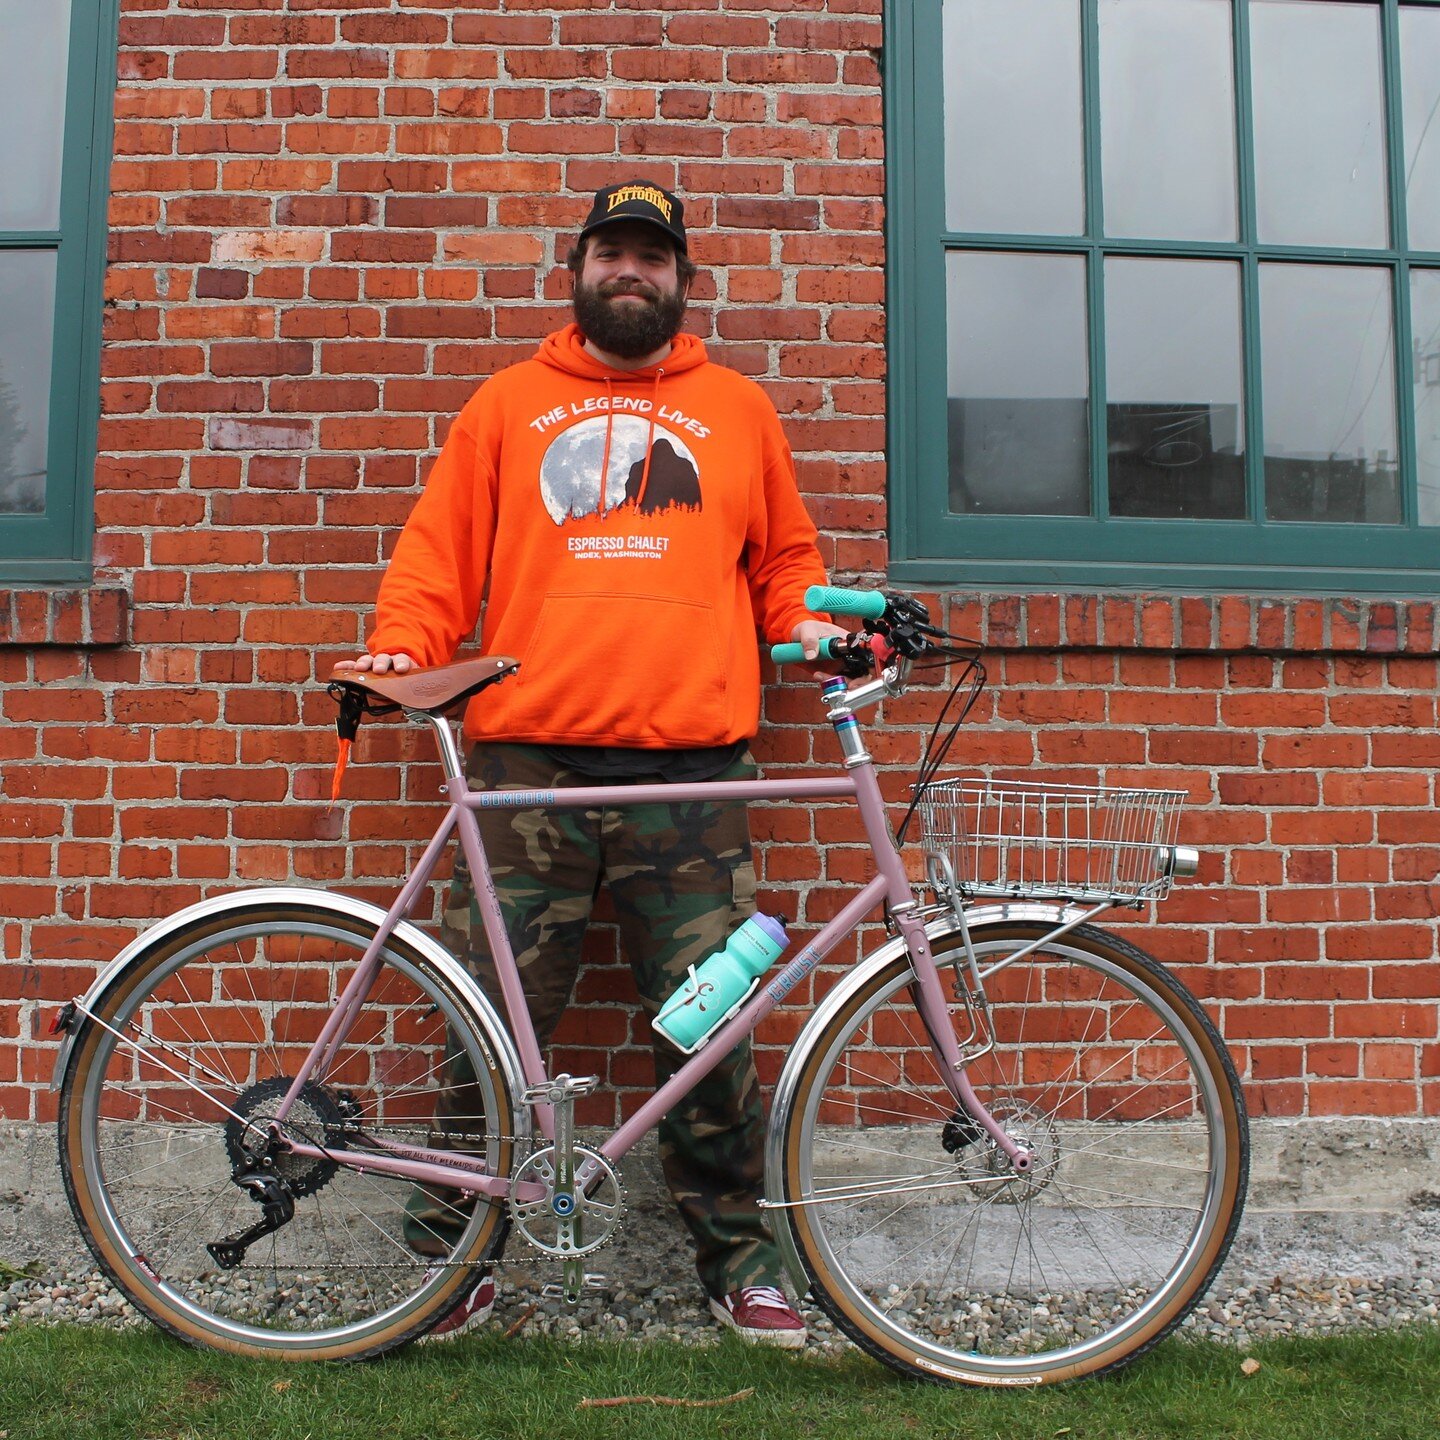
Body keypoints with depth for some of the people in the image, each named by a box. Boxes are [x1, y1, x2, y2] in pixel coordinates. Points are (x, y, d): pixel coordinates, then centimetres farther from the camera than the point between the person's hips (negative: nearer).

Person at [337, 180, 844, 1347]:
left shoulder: (738, 410, 19)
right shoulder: (508, 403, 18)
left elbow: (783, 557, 24)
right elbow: (440, 551, 15)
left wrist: (810, 622, 6)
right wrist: (403, 646, 0)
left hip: (691, 767, 0)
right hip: (527, 761, 0)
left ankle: (740, 1256, 18)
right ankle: (457, 1249, 19)